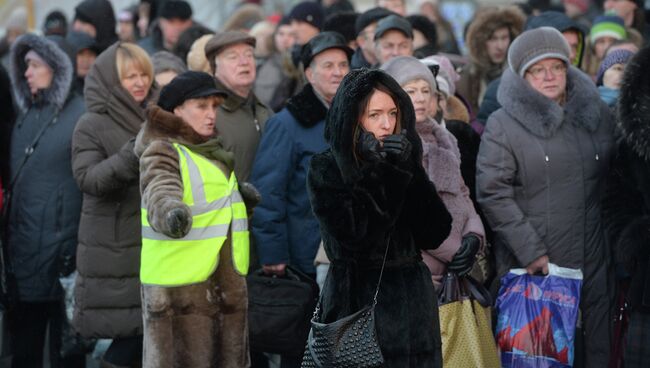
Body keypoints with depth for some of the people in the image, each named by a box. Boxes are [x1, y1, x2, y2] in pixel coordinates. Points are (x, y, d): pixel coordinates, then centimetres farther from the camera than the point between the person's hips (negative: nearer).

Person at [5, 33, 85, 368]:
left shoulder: (79, 115, -9)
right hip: (23, 249, 7)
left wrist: (80, 248, -16)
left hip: (61, 249, -7)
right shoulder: (27, 114, 14)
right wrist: (9, 236, 9)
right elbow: (15, 178, 16)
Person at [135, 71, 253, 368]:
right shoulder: (161, 152, -10)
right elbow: (160, 194, -31)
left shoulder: (215, 152, 16)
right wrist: (171, 213, -51)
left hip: (228, 286, 8)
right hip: (179, 289, -8)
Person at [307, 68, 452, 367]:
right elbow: (353, 240, -18)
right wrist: (379, 173, -16)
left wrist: (408, 172, -12)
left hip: (412, 304, 4)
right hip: (356, 303, -4)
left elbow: (434, 235, -4)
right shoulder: (325, 170, -5)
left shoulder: (404, 162, 7)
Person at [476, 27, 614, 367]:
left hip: (591, 262, 3)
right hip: (530, 266, -3)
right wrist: (530, 251, -12)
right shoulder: (503, 125, -1)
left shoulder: (597, 115, 11)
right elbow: (493, 194, -7)